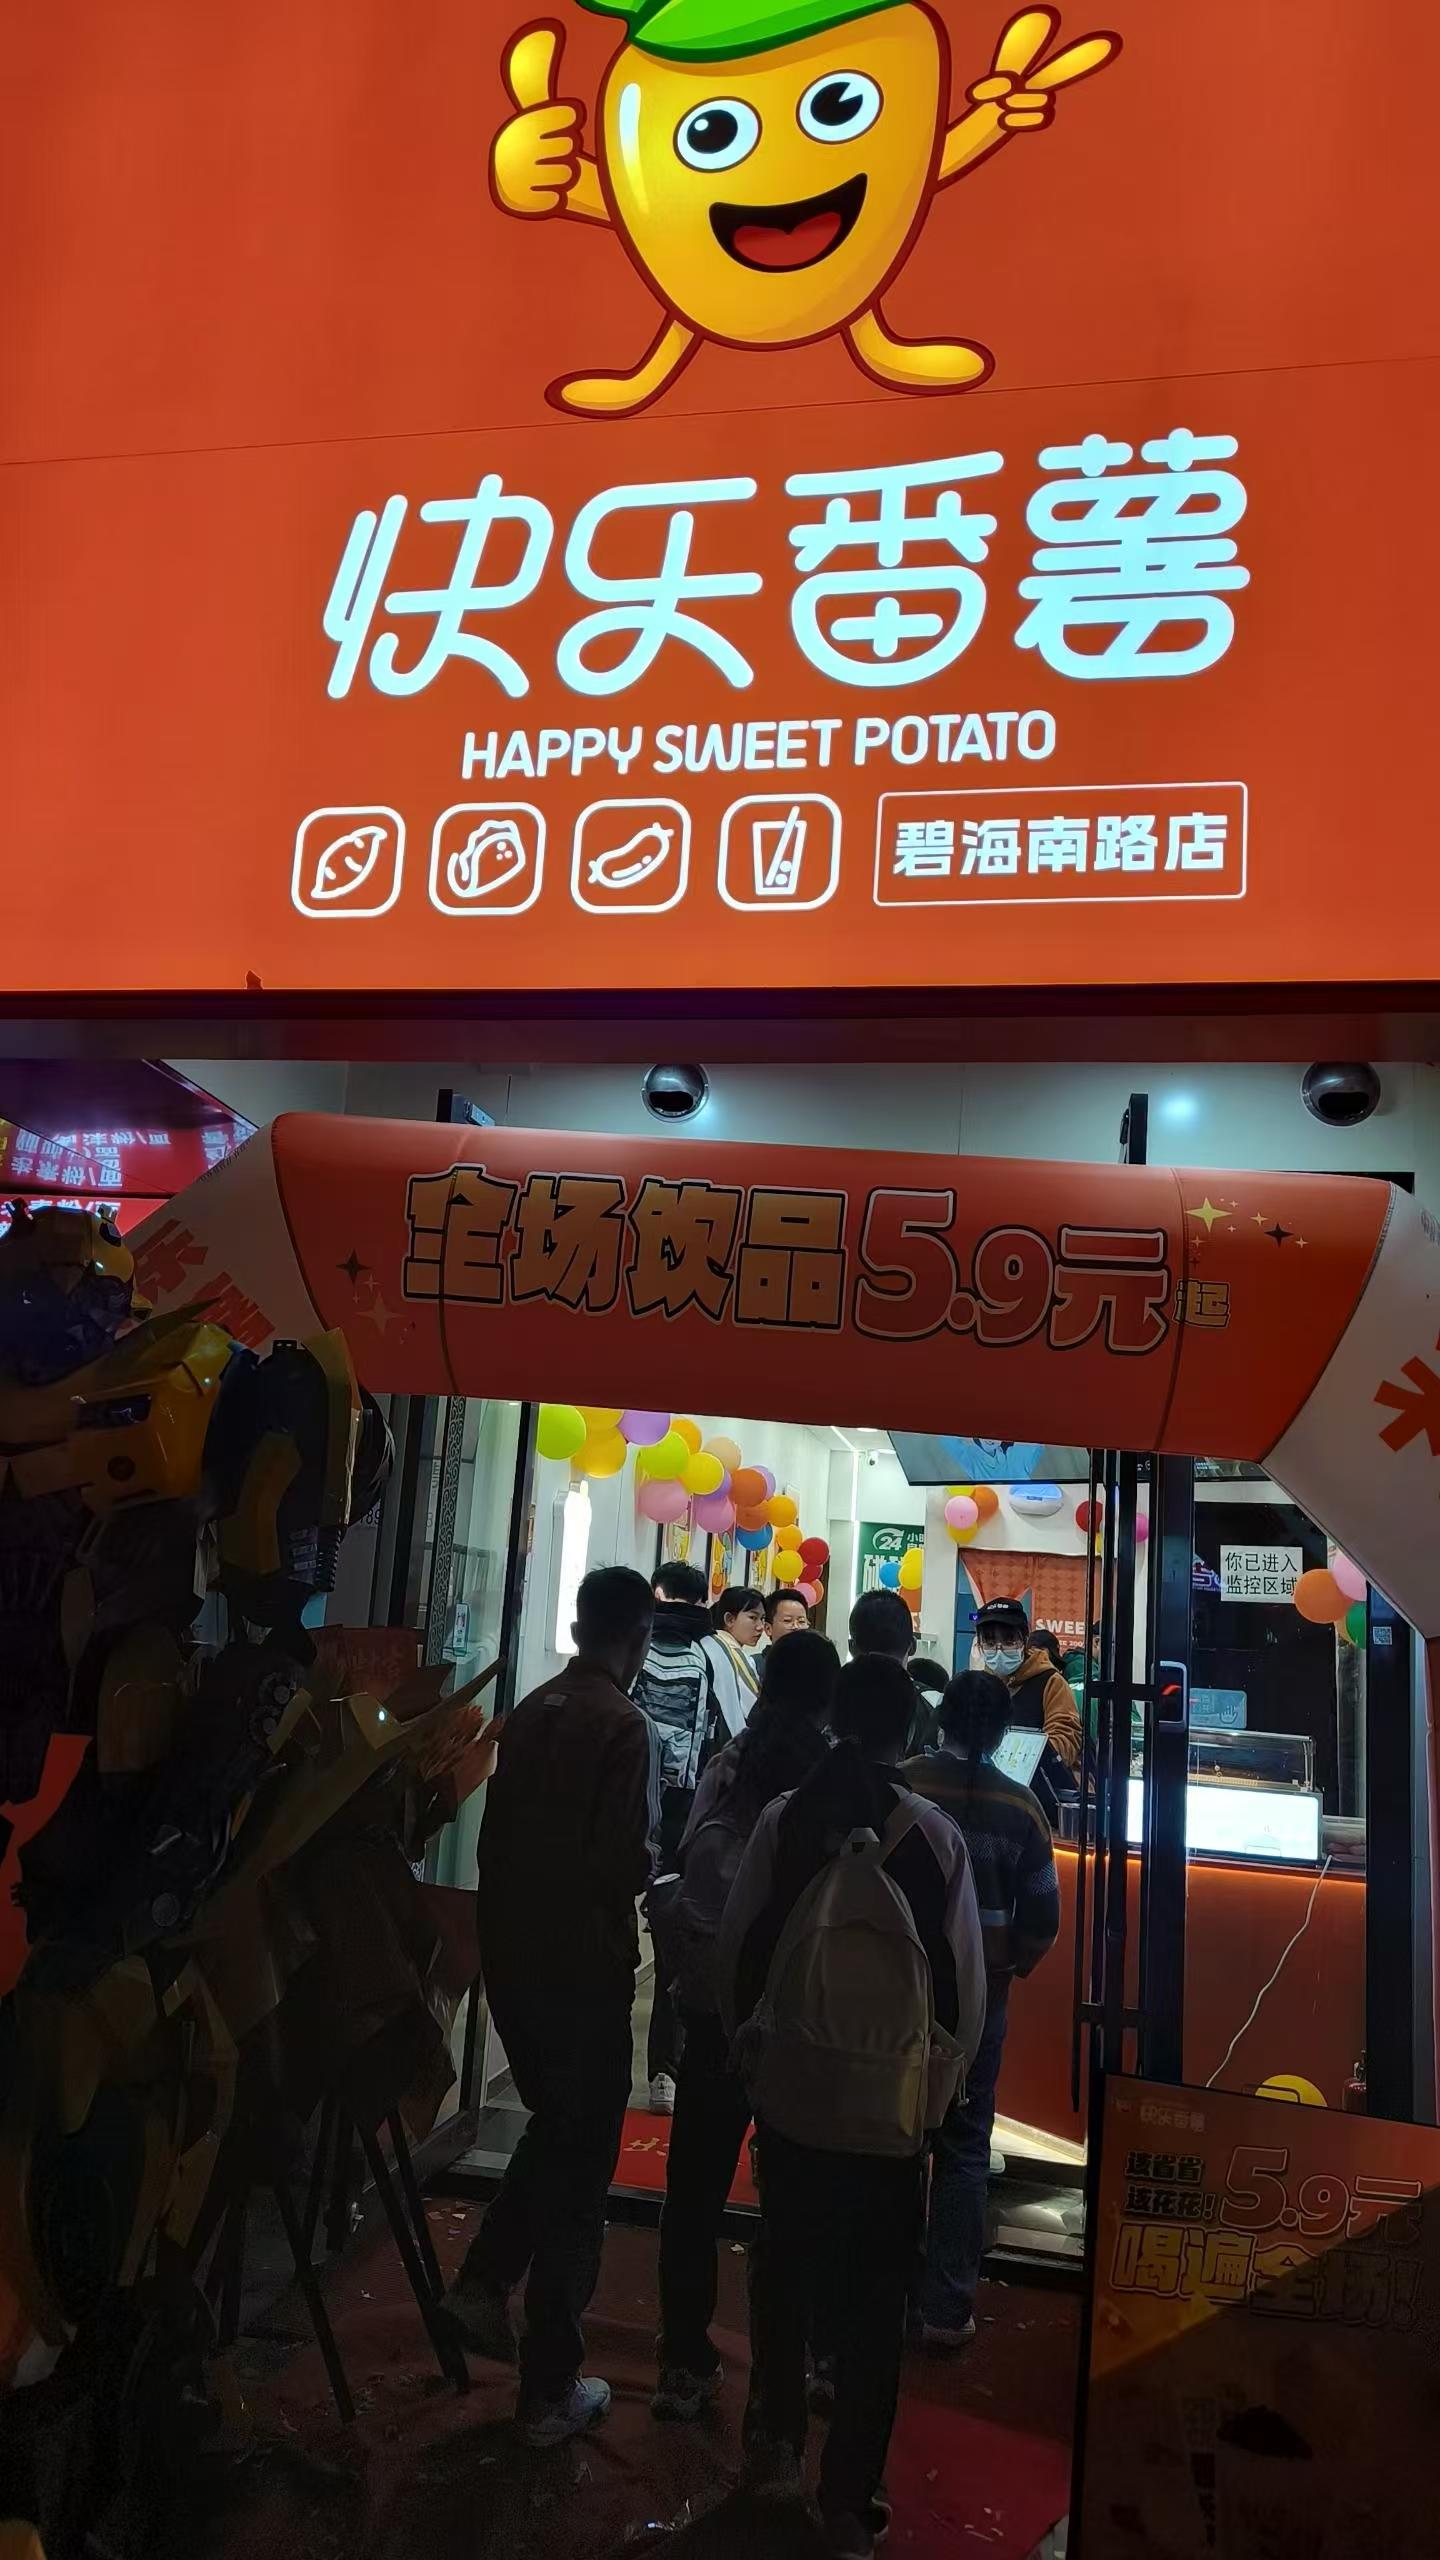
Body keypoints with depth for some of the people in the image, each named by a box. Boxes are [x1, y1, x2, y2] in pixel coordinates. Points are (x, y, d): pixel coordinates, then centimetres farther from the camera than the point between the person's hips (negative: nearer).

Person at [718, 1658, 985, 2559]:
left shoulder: (783, 1820, -10)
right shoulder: (936, 1834, -13)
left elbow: (738, 1954, -4)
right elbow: (966, 1984, -6)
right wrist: (937, 2080, 10)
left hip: (790, 2089, 2)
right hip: (892, 2103, -1)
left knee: (786, 2268, 23)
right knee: (874, 2300, 14)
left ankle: (776, 2440, 40)